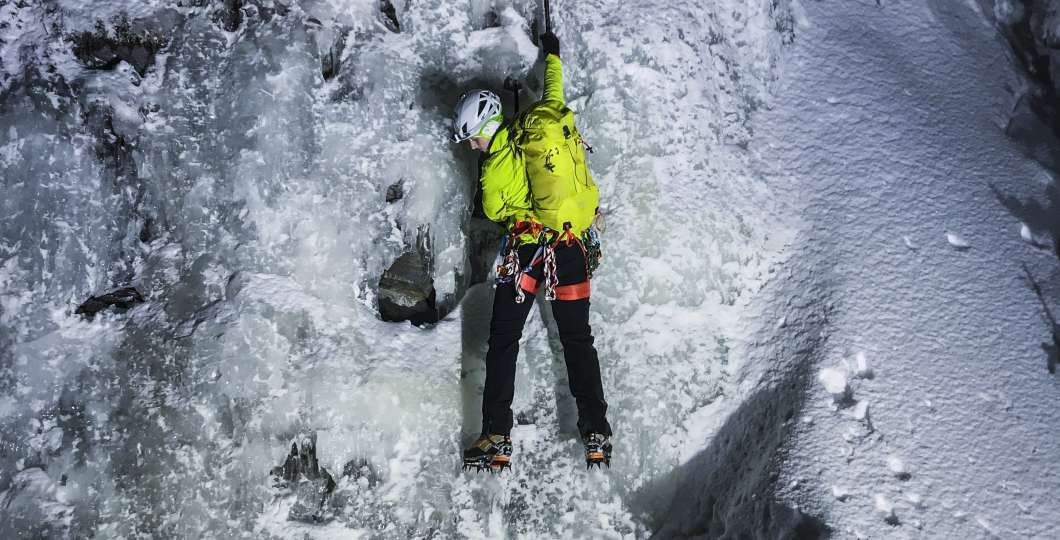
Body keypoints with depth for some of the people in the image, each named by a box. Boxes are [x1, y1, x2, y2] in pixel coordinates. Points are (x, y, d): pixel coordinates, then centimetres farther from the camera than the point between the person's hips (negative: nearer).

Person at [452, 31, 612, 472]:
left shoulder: (499, 162, -10)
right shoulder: (548, 117, 0)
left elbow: (493, 210, 6)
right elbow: (554, 89, 24)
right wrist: (552, 55, 42)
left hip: (529, 250, -5)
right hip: (575, 249, 5)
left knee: (503, 340, 8)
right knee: (578, 340, 14)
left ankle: (497, 437, 6)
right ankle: (597, 434, 16)